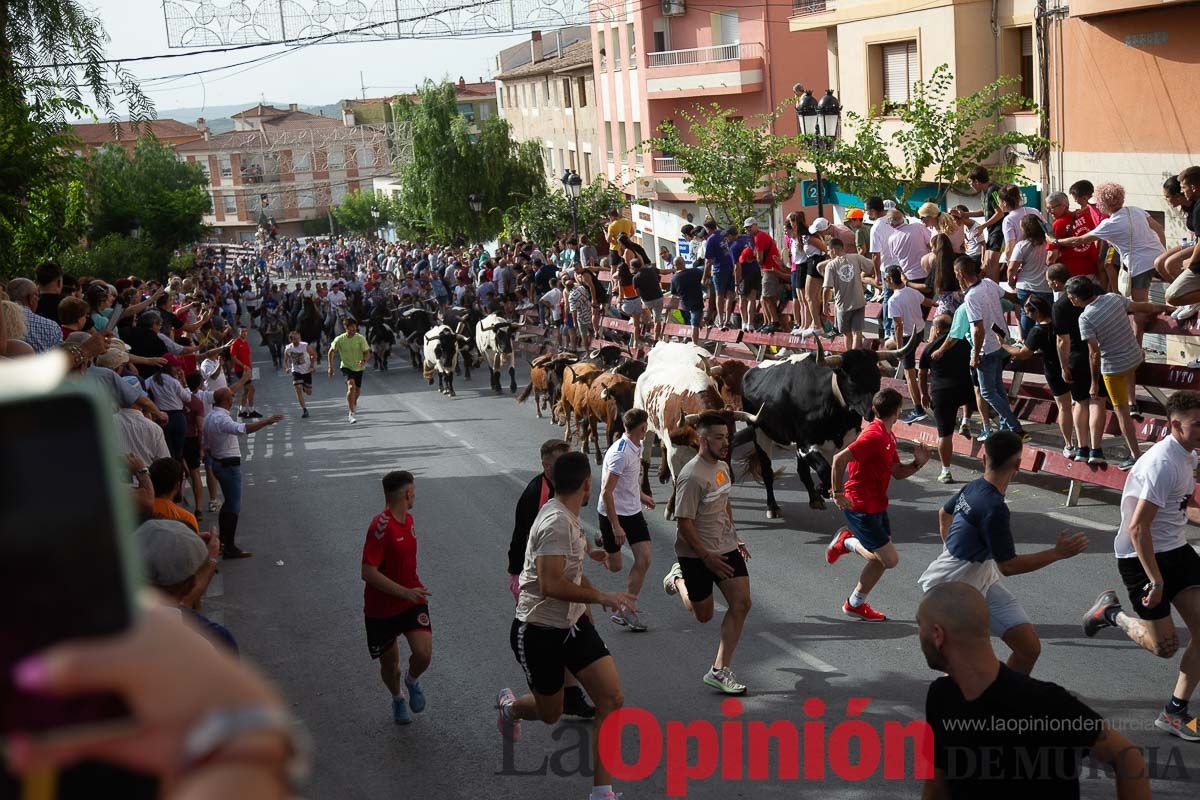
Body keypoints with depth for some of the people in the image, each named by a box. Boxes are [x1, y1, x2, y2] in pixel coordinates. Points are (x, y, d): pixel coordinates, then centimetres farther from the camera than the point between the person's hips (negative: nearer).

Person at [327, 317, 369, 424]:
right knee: (351, 386, -25)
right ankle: (351, 414, -22)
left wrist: (364, 361, -29)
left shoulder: (361, 338, -12)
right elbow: (331, 352, 2)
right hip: (346, 366, -2)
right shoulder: (339, 339, -12)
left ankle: (353, 403, 51)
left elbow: (366, 352, -7)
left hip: (358, 368, 2)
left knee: (357, 390, 12)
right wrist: (330, 366, -1)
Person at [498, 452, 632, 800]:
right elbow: (551, 584, -35)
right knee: (550, 714, 11)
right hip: (539, 633, -8)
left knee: (612, 699, -5)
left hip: (574, 624, 8)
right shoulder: (556, 523, -26)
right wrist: (601, 596, -30)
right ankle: (509, 706, 48)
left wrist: (587, 551, 42)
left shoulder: (567, 518, 3)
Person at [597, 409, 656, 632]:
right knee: (614, 566, 6)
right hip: (613, 513, -8)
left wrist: (641, 495, 33)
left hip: (633, 512, 8)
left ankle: (626, 610, 5)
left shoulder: (636, 447, 2)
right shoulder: (620, 453, -26)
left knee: (644, 559, -5)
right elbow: (606, 492, -25)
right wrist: (615, 527, -25)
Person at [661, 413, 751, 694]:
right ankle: (678, 579, 39)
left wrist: (734, 537, 17)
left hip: (726, 548, 7)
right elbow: (684, 523, -22)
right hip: (695, 555, -7)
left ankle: (720, 671, 2)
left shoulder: (723, 467, 5)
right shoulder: (692, 476, -23)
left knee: (741, 604, -5)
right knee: (703, 615, 8)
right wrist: (707, 557, -20)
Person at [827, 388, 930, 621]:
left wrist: (917, 463, -2)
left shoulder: (888, 437, 10)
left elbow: (897, 472, 16)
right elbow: (839, 459, -27)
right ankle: (848, 542, 13)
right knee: (890, 559, -7)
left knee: (880, 558, 12)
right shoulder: (874, 436, -22)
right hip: (861, 509, -10)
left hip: (877, 507, 10)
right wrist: (838, 494, -22)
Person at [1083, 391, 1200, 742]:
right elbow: (1137, 529, -27)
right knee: (1164, 645, -3)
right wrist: (1156, 581, -24)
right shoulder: (1163, 464, -25)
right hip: (1141, 557, -9)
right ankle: (1110, 611, 24)